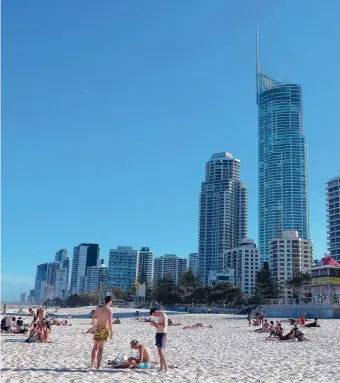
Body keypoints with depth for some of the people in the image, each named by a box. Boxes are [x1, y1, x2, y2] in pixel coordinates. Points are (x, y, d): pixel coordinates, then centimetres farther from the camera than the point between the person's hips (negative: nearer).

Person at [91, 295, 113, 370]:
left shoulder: (98, 308, 3)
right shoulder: (109, 310, -11)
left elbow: (93, 318, 9)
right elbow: (110, 322, -14)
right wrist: (111, 332, -5)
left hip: (97, 328, 4)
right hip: (105, 328, -4)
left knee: (95, 347, 16)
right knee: (100, 348, 1)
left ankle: (92, 364, 20)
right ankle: (98, 366, 2)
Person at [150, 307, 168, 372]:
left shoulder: (163, 315, -10)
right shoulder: (160, 316, 19)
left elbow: (164, 326, -20)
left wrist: (155, 324, -12)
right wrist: (155, 325, 9)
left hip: (162, 335, -10)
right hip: (159, 334, 10)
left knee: (161, 352, -15)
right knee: (160, 353, 10)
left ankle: (166, 368, -17)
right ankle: (161, 368, 14)